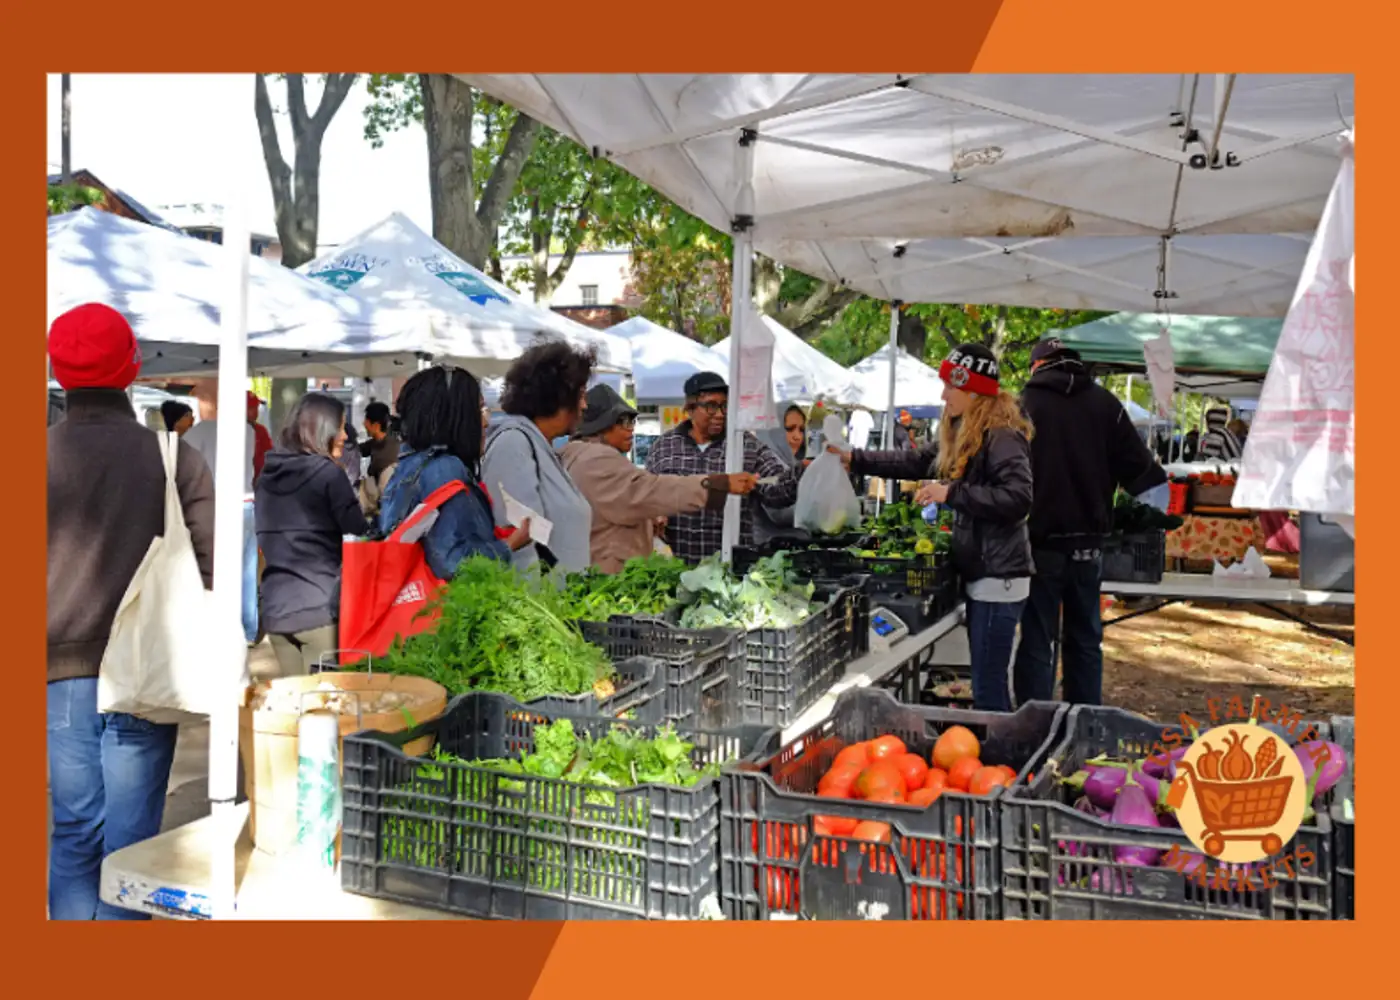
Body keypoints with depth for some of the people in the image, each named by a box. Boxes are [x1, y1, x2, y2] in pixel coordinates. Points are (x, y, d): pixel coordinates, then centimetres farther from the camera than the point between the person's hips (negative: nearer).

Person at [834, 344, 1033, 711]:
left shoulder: (1002, 437, -15)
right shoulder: (963, 437, 14)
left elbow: (1018, 497, -25)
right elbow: (915, 461, 22)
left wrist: (951, 493, -21)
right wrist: (854, 459, 19)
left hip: (998, 578, -10)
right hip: (980, 574, 10)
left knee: (989, 689, -5)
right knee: (986, 683, 17)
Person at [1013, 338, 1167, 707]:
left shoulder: (1025, 404, -6)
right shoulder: (1105, 403, 2)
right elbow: (1140, 469, 1)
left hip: (1041, 543, -3)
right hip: (1088, 544, 3)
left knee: (1037, 642, 3)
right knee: (1086, 641, 15)